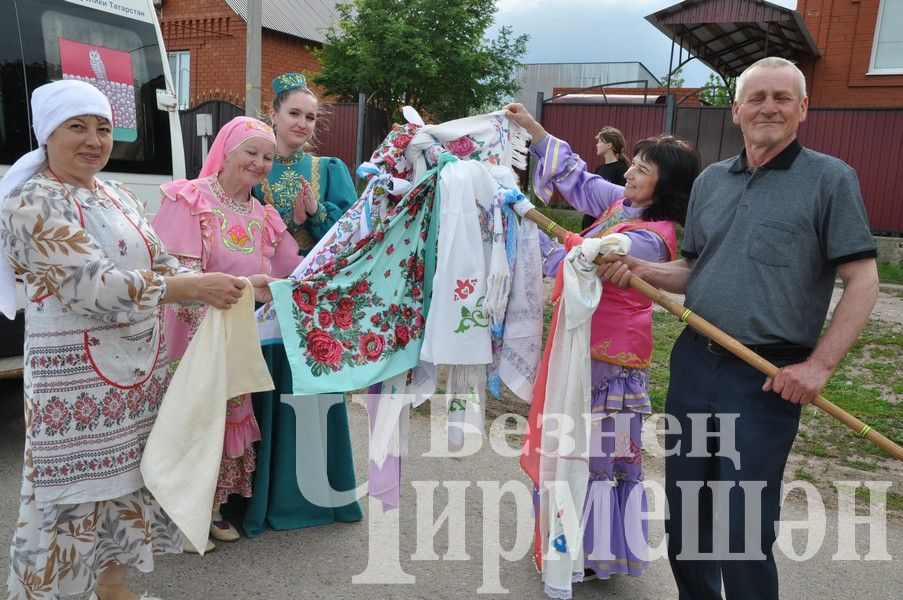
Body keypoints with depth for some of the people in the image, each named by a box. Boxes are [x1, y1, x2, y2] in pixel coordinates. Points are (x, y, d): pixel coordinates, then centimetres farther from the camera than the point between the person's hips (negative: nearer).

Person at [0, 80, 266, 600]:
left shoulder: (120, 196, 10)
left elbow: (162, 264, 8)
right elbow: (93, 285, -23)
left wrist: (220, 288, -10)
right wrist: (195, 288, -26)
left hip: (143, 370, 7)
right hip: (78, 382, -7)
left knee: (131, 479, 17)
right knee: (73, 496, 4)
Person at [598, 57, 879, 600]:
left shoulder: (830, 178, -3)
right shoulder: (710, 181, 11)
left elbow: (863, 280, -6)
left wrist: (820, 364, -15)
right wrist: (640, 269, -2)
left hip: (767, 379, -5)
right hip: (694, 363, 5)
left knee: (744, 531, 0)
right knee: (684, 512, 15)